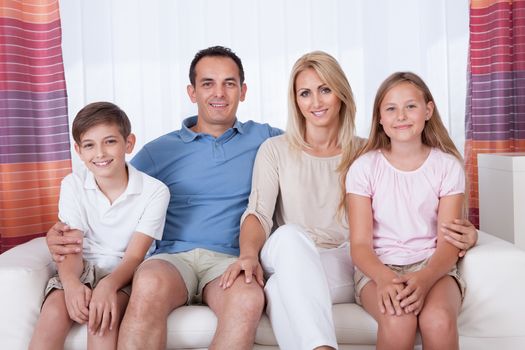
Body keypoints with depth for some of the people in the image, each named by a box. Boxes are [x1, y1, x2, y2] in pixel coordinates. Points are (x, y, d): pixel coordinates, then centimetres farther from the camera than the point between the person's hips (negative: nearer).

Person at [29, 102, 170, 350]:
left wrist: (108, 284, -35)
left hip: (123, 274, -2)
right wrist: (71, 283, -31)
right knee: (54, 310, -27)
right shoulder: (73, 185, -2)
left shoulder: (154, 191, -12)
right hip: (83, 269, 3)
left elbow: (134, 256, -14)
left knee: (104, 312, -34)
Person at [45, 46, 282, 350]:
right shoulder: (158, 151, 16)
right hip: (173, 256, 1)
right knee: (150, 284, -37)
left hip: (231, 259, 0)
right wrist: (60, 233, -3)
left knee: (249, 298, -37)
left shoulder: (264, 139, 17)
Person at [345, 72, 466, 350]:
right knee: (398, 321, -32)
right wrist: (384, 278, -26)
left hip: (432, 266, 1)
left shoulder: (447, 165, 2)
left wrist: (424, 278, -25)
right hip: (378, 267, -1)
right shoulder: (364, 168, -1)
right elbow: (360, 243, -5)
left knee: (439, 320, -31)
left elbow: (448, 243, -4)